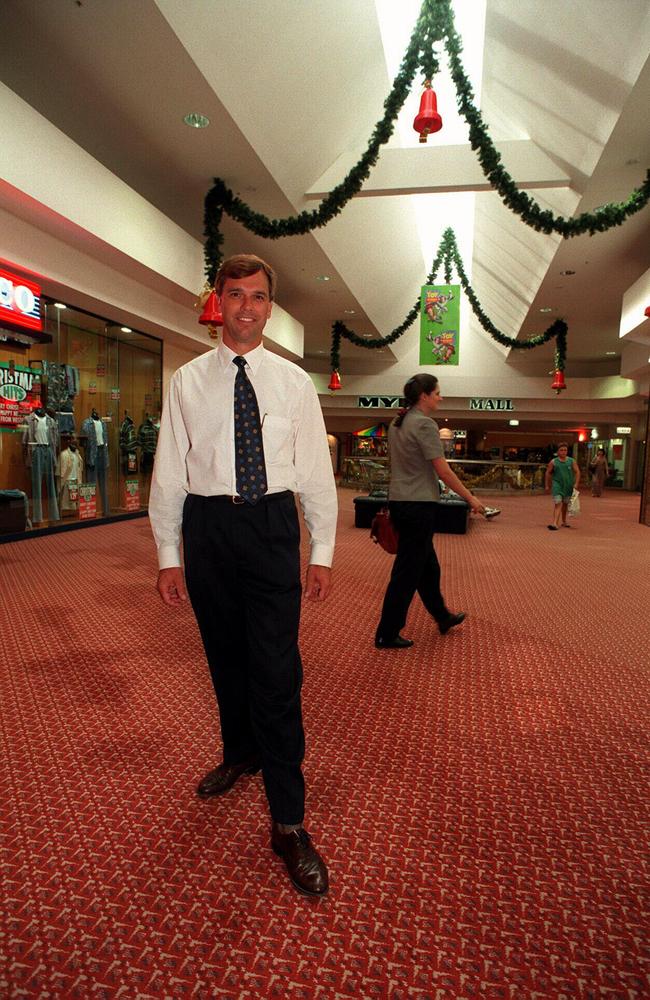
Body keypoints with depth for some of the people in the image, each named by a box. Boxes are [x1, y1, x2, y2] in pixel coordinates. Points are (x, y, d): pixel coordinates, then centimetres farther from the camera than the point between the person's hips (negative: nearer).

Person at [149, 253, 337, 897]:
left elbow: (316, 470, 5)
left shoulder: (293, 382, 6)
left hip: (272, 525, -1)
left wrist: (322, 550, 0)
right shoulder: (188, 381, 6)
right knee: (224, 656, 16)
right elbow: (168, 470, 4)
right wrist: (168, 554, 0)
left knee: (277, 673, -4)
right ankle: (240, 753, 43)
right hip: (207, 526, 2)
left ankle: (288, 824, 7)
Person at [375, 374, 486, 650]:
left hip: (399, 502, 9)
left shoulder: (397, 423, 12)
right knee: (408, 571, 0)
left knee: (428, 565, 21)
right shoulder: (425, 424, -15)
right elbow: (444, 471, -17)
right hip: (418, 505, -9)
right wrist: (471, 498, -8)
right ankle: (387, 635, 8)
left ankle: (443, 617, 37)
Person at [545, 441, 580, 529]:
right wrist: (547, 485, 9)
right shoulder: (553, 462, -1)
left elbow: (577, 472, 3)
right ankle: (555, 524, -21)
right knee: (557, 504, -14)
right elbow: (548, 473, 7)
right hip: (557, 485, -2)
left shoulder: (571, 461, 2)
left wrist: (576, 483, -7)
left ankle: (563, 521, 33)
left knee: (565, 504, 16)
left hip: (568, 486, 3)